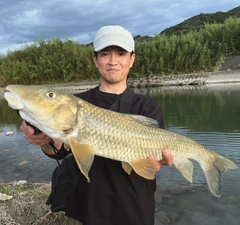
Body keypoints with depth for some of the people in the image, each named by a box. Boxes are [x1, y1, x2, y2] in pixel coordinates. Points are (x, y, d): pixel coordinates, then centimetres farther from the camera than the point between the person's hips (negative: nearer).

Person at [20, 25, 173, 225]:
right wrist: (44, 140, -35)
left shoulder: (148, 106, -3)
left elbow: (153, 153, -15)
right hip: (85, 208, 1)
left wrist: (154, 160, -37)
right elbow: (60, 149, -13)